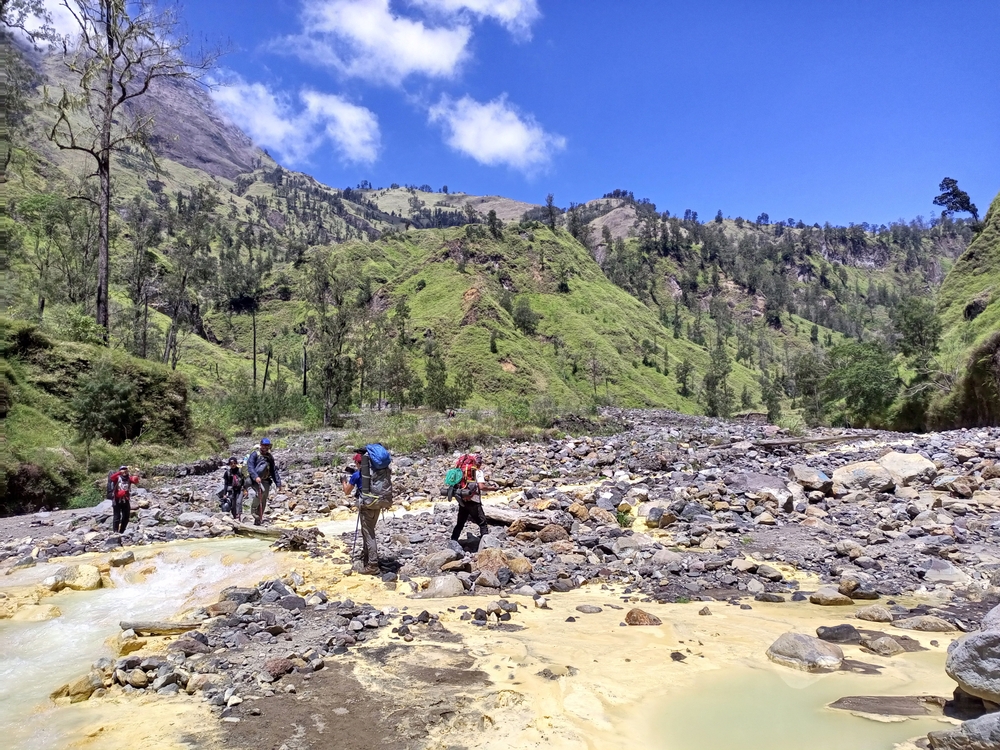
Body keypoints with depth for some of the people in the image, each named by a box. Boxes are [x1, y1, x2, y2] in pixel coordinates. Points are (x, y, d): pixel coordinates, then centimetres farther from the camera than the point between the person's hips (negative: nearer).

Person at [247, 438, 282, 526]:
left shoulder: (270, 457, 14)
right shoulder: (255, 454, -3)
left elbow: (274, 471, 17)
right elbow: (250, 467, -15)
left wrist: (278, 483, 11)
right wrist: (255, 477, -30)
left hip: (266, 481, 5)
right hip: (255, 480, -5)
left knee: (263, 502, 3)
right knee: (261, 491, -33)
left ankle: (258, 520, 12)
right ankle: (254, 508, -14)